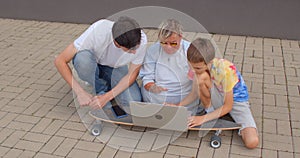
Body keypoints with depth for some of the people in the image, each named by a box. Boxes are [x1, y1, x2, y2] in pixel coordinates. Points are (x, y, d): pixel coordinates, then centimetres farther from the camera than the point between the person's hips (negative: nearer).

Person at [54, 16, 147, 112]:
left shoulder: (141, 40, -30)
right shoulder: (97, 32, -38)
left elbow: (132, 74, -16)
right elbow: (60, 61, -31)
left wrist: (107, 97, -27)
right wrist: (80, 93, -35)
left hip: (115, 68, 1)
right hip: (93, 63, -1)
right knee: (82, 58, -39)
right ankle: (100, 89, -8)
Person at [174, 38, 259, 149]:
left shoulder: (225, 70, -33)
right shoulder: (199, 67, -17)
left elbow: (228, 106, -23)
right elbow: (195, 93, -2)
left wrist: (204, 118, -26)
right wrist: (178, 106, -15)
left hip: (236, 99, -4)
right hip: (218, 99, 4)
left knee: (252, 142, -27)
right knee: (202, 78, -31)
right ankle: (209, 109, -6)